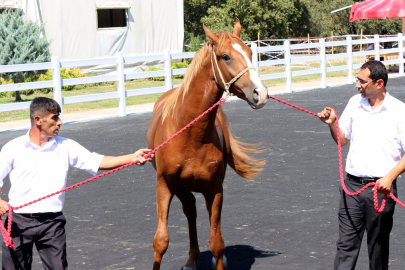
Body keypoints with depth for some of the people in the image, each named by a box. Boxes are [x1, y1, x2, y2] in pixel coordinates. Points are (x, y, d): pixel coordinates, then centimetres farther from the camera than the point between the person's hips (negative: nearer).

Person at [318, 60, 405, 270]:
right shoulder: (355, 103, 7)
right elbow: (342, 140, 17)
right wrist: (332, 124, -2)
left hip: (381, 187, -3)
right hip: (352, 184, 4)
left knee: (378, 245, 8)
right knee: (346, 243, 0)